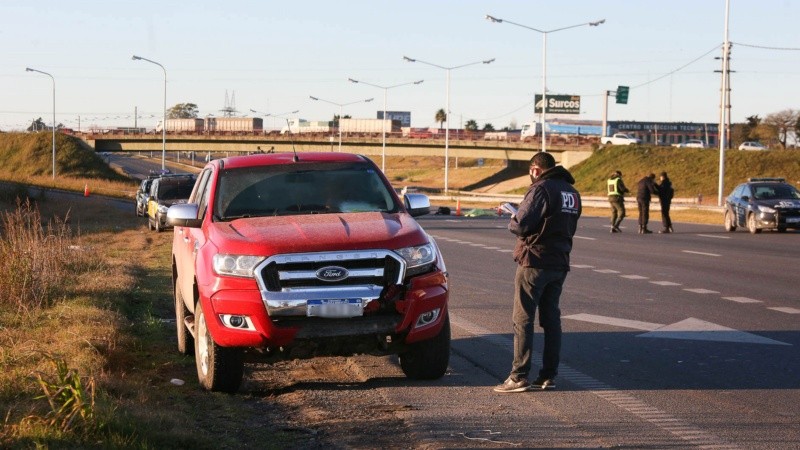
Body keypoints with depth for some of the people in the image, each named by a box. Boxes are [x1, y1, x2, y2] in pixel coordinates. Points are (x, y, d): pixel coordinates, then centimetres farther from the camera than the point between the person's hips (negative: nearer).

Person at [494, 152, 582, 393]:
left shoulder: (541, 189, -14)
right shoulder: (572, 192, 13)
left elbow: (521, 225, -20)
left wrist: (513, 220, 3)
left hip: (534, 262, -8)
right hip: (560, 263, 8)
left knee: (523, 319, -5)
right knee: (551, 317, 12)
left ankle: (519, 376, -8)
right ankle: (549, 375, 13)